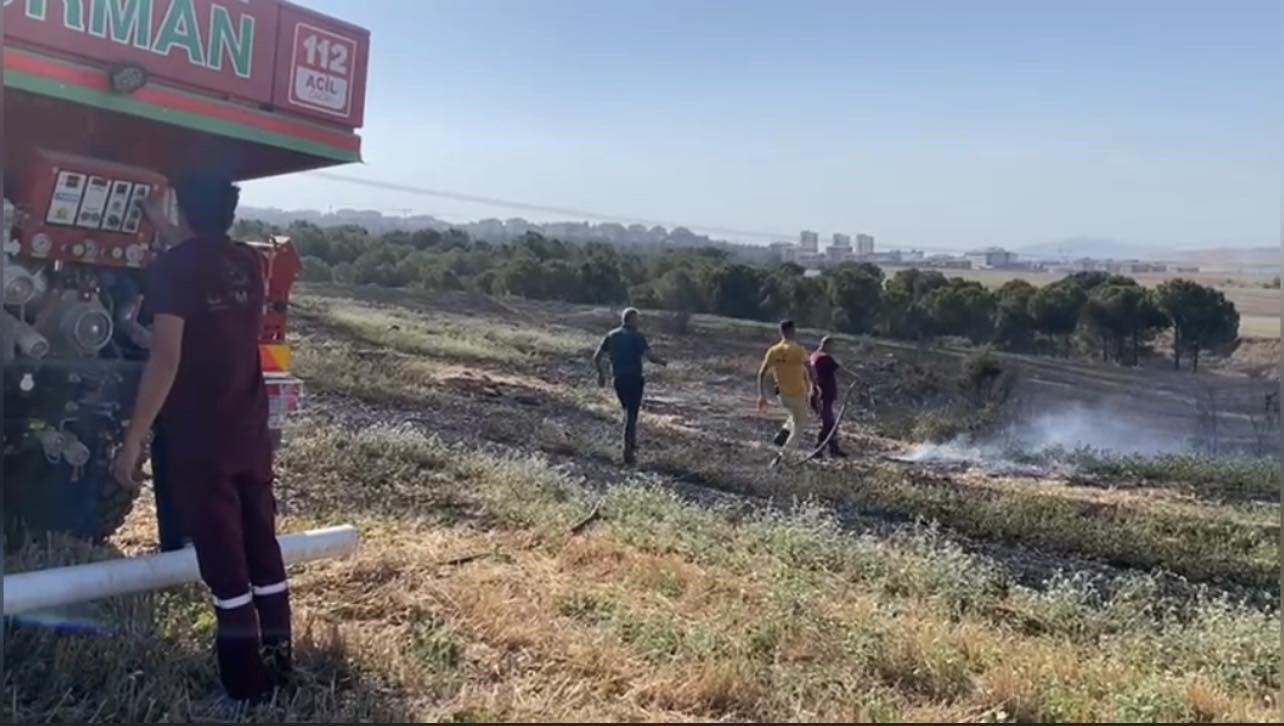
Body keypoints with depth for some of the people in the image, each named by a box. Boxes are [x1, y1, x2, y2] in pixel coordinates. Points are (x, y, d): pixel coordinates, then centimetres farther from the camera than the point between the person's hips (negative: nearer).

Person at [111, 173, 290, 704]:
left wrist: (134, 438, -14)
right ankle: (277, 662, 26)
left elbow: (166, 360, -20)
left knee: (223, 562, 1)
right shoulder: (248, 264, 6)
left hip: (198, 440, -6)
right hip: (251, 434, 6)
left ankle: (247, 684, 10)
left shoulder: (173, 266, -13)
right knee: (262, 549, 15)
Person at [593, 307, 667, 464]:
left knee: (628, 411, 24)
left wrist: (600, 372, 22)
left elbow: (596, 358, 7)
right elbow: (651, 356, -17)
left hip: (618, 380, 5)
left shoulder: (611, 336, 7)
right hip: (634, 380, -5)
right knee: (632, 414, -1)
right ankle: (629, 452, -2)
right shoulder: (637, 336, -10)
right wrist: (663, 362, 2)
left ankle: (632, 443, 29)